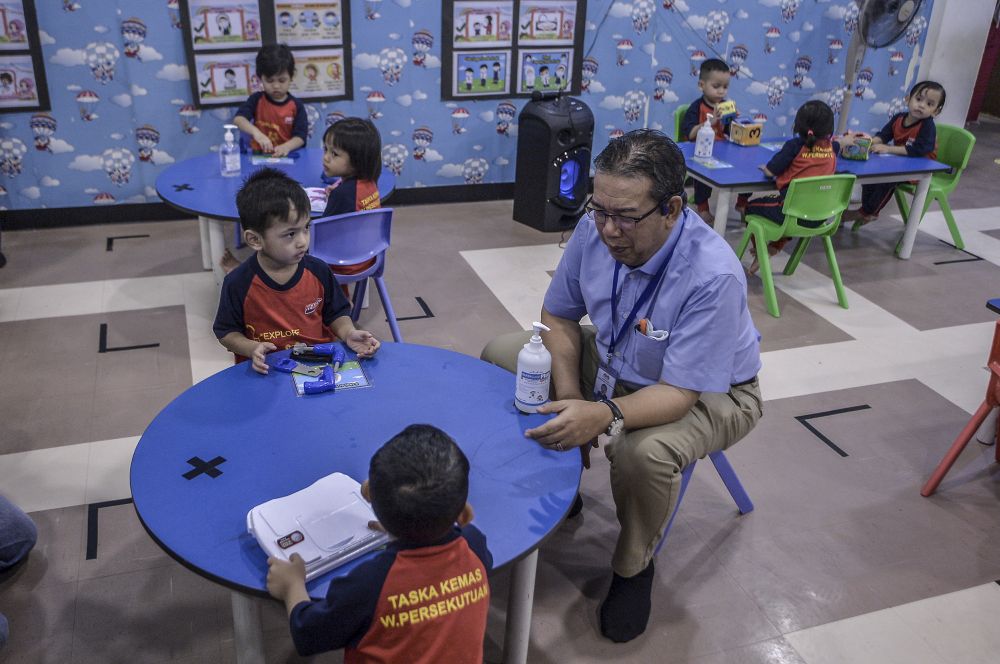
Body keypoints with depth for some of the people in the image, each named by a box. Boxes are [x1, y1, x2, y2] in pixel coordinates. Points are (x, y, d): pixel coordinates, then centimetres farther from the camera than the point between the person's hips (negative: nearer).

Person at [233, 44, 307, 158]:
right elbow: (238, 119, -10)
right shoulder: (256, 99, 4)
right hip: (259, 155, -1)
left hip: (286, 157, 1)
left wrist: (287, 147, -26)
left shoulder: (296, 106, 1)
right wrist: (256, 132, -29)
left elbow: (300, 137, -5)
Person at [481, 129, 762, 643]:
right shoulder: (595, 229, -20)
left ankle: (633, 568, -3)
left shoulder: (714, 276, -36)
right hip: (613, 362, 6)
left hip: (706, 392, -6)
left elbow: (678, 393, -35)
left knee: (644, 450, -38)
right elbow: (559, 315, -4)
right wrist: (569, 395, -18)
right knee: (501, 356, -3)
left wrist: (604, 416, -53)